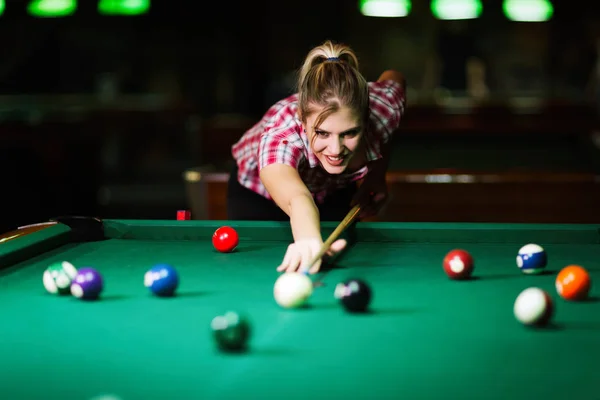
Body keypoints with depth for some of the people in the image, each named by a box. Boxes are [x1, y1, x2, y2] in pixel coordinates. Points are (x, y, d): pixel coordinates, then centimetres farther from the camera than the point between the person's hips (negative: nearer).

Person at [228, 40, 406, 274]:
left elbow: (394, 79, -8)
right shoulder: (279, 136, -47)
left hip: (336, 192, 3)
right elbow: (297, 199, -68)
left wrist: (377, 175, -13)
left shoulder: (383, 108, -35)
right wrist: (309, 240, -92)